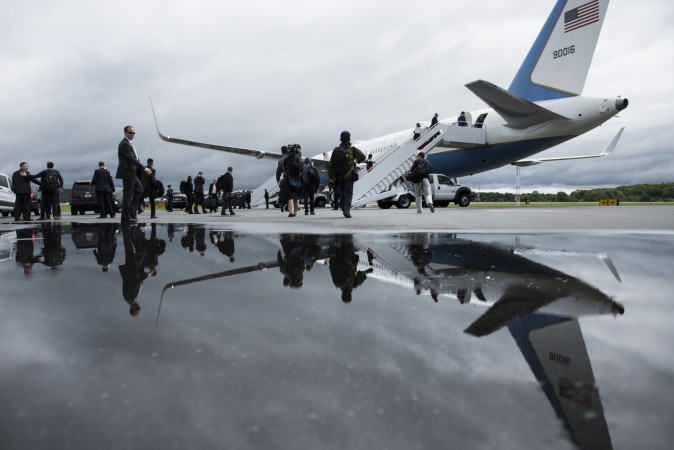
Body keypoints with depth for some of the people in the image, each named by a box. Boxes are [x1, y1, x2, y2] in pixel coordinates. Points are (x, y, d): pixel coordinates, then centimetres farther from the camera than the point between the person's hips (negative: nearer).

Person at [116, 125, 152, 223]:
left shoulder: (129, 143, 18)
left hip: (132, 173, 10)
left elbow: (135, 158, 18)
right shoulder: (124, 144, -14)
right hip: (127, 172, -10)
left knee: (139, 190, 15)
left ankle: (131, 211, 19)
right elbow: (132, 159, -22)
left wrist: (142, 169, 8)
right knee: (128, 194, -4)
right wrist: (144, 168, -24)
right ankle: (126, 217, 3)